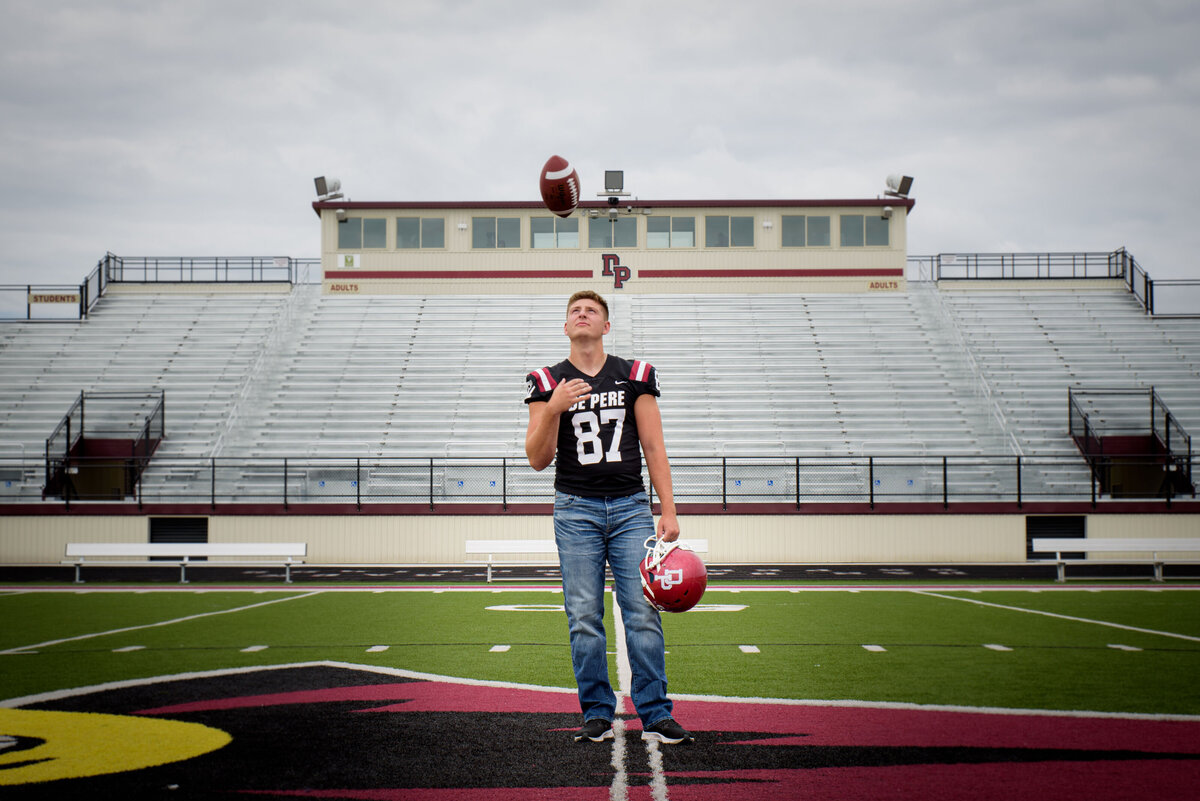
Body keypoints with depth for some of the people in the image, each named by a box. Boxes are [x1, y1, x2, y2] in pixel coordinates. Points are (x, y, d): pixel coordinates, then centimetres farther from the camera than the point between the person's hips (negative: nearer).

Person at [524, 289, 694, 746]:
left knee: (643, 613, -6)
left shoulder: (635, 376, 8)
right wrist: (554, 409, -14)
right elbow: (538, 459, 2)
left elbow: (653, 447, 7)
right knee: (584, 617, -2)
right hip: (576, 509, 0)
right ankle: (597, 715, 6)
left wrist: (668, 511, -1)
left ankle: (655, 716, -2)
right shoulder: (548, 383, 7)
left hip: (630, 506, 0)